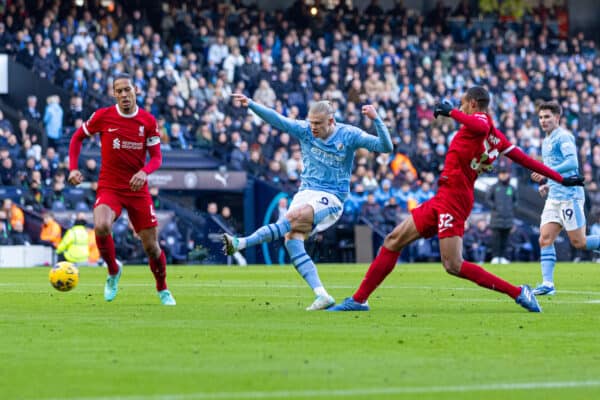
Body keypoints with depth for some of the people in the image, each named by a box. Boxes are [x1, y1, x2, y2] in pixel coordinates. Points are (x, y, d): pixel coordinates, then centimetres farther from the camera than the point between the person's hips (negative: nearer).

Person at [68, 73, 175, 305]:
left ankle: (162, 290, 30)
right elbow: (77, 138, 9)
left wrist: (144, 172, -23)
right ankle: (113, 272, -2)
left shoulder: (148, 121, -2)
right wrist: (73, 168, -3)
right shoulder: (103, 116, -5)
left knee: (151, 246, 2)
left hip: (138, 189, 1)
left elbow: (156, 157, -1)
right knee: (101, 227, -31)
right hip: (109, 188, -1)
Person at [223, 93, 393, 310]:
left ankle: (241, 243, -35)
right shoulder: (304, 130, 3)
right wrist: (250, 104, -21)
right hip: (306, 193, 4)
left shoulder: (348, 135, -5)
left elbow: (385, 147, -10)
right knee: (292, 239, -19)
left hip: (331, 199, -4)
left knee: (292, 218, -32)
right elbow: (277, 119, -6)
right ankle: (321, 296, -23)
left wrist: (376, 119, -24)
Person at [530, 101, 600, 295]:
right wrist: (548, 184, 13)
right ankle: (547, 283, -5)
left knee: (579, 242, -6)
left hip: (569, 196, -9)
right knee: (545, 239, -3)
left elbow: (572, 163, -22)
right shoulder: (546, 142, 19)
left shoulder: (563, 137, -9)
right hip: (554, 198, 9)